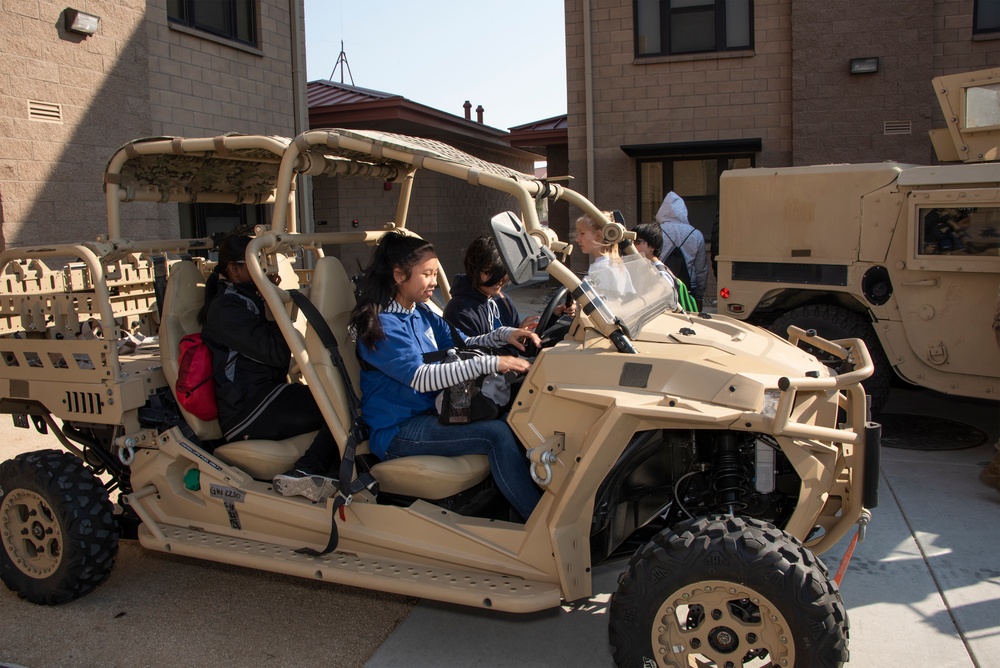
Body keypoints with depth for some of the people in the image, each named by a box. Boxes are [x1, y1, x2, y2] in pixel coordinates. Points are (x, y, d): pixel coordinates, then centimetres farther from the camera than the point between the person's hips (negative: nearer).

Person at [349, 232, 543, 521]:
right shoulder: (381, 324, -16)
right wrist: (490, 363, -33)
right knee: (498, 434, -26)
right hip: (397, 431, -8)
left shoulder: (422, 313, 11)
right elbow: (420, 377, -28)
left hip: (431, 412, 8)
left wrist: (503, 335, -5)